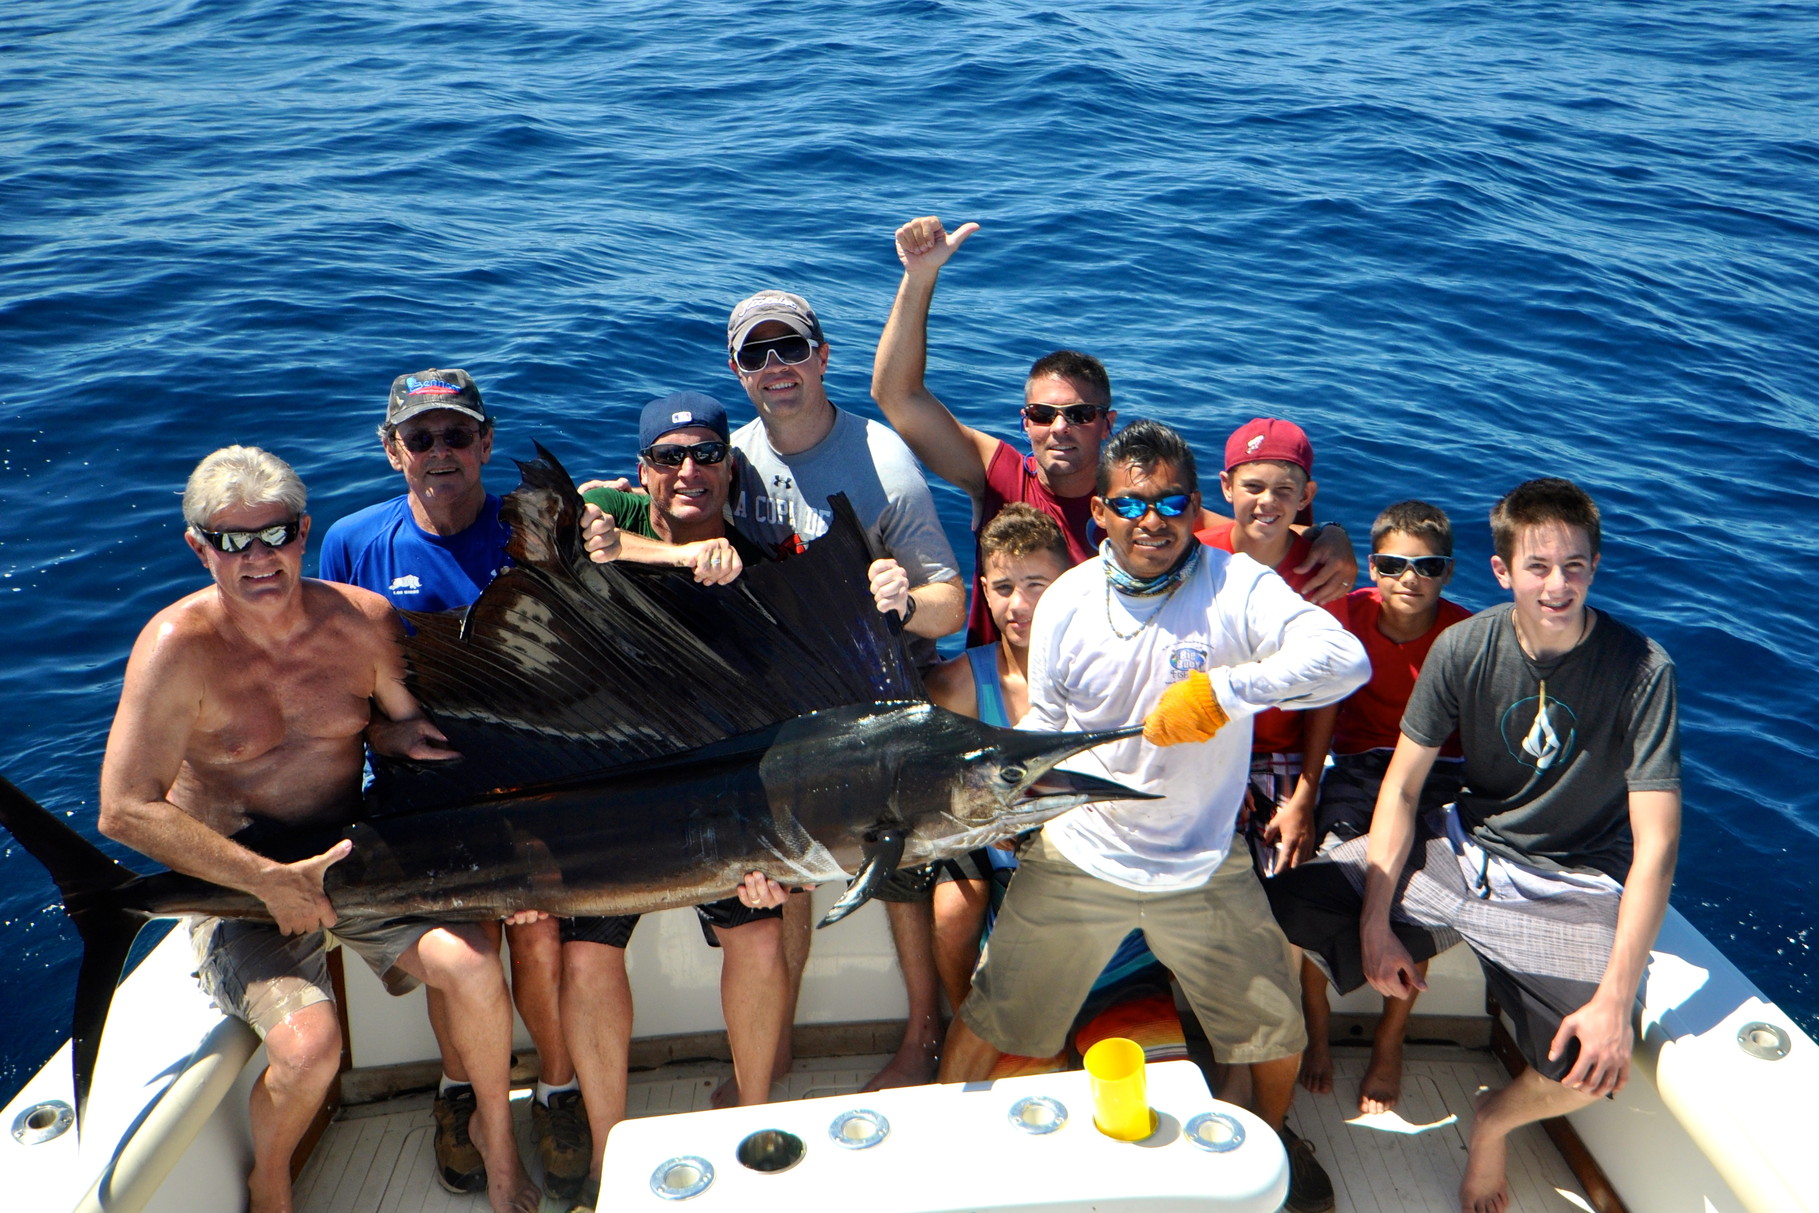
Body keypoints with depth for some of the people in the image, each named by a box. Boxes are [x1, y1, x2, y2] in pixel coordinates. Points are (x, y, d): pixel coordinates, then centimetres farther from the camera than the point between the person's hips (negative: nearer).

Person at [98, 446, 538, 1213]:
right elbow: (127, 811, -20)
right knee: (308, 1042, -26)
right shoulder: (179, 646, -18)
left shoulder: (362, 620, -6)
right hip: (230, 882, -3)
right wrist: (271, 882, -23)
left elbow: (406, 723, 12)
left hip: (355, 855, 3)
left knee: (471, 968, -21)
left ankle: (495, 1134, 10)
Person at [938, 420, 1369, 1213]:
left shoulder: (1237, 587, -15)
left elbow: (1344, 658, -32)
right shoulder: (1066, 601, -5)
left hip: (1203, 869, -1)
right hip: (1077, 858, 1)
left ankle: (1274, 1134, 46)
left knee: (1276, 1027, 12)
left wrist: (1222, 687, -42)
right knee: (992, 1017, 8)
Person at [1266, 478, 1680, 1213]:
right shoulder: (1465, 648, -9)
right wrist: (1374, 923, -11)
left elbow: (1656, 845, -19)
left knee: (1599, 1062, -27)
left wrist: (1616, 999, -26)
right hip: (1463, 849, 3)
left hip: (1572, 886, -2)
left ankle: (1495, 1122, 9)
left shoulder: (1640, 670, -17)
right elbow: (1402, 787, -3)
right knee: (1284, 906, -13)